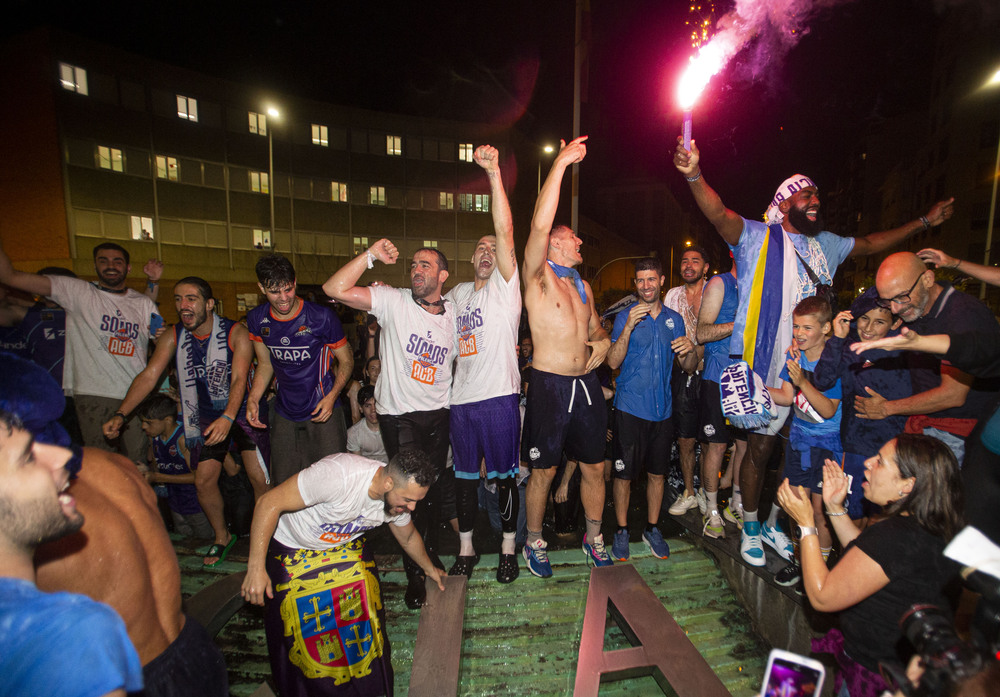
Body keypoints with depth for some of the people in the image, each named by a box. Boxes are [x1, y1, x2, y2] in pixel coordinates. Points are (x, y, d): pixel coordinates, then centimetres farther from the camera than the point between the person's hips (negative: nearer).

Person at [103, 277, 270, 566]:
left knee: (259, 478, -9)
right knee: (203, 481, 3)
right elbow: (149, 375, -8)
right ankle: (222, 537, 27)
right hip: (207, 417, 4)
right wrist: (120, 414, -19)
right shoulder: (173, 337, -4)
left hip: (241, 412, -4)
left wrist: (227, 418, -38)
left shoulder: (236, 333, -18)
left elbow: (239, 379, -26)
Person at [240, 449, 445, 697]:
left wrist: (429, 567, 18)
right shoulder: (338, 474, -41)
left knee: (364, 608, -1)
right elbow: (270, 502, -32)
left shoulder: (399, 496, -19)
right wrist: (256, 567, -30)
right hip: (291, 547, -4)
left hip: (346, 545, 4)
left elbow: (409, 538, 4)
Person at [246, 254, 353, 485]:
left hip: (323, 412, -4)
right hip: (285, 415, 4)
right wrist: (253, 400, -2)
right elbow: (265, 365, 12)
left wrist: (331, 397, -19)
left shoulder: (321, 317, -15)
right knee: (282, 485, 12)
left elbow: (346, 361, -6)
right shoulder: (256, 320, -1)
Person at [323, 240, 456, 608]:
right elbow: (335, 289, -20)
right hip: (398, 415, -3)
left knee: (434, 489, 13)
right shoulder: (393, 301, -9)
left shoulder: (454, 314, 3)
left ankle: (429, 556, 40)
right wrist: (370, 255, -25)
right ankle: (415, 574, 25)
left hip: (438, 414, 4)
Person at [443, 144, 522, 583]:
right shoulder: (456, 294, 15)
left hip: (499, 396, -4)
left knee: (504, 476, 7)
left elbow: (505, 230, -13)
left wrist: (494, 173, -21)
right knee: (464, 476, 14)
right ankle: (466, 548, 31)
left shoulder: (505, 285, -1)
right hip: (462, 398, 5)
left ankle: (508, 548, 27)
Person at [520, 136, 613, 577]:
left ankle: (593, 536, 37)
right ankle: (534, 543, 29)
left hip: (586, 384, 6)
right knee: (543, 471, 5)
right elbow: (539, 225, -22)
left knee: (594, 466, 14)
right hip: (549, 385, -6)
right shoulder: (537, 277, -5)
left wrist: (603, 342, 3)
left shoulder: (583, 285, 17)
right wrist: (560, 164, -18)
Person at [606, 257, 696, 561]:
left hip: (662, 409, 4)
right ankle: (621, 530, 23)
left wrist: (690, 350, -11)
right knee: (624, 473, 3)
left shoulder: (674, 319, 9)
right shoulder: (625, 316, -2)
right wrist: (629, 327, -24)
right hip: (630, 408, -3)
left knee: (657, 473, 14)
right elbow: (613, 362, -13)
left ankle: (652, 529, 32)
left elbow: (689, 368, 11)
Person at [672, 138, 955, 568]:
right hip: (764, 367, -7)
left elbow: (870, 244, 32)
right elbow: (719, 214, -22)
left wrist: (923, 223, 33)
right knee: (760, 449, 2)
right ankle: (750, 528, 21)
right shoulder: (758, 237, -6)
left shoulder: (825, 244, 16)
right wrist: (694, 175, -37)